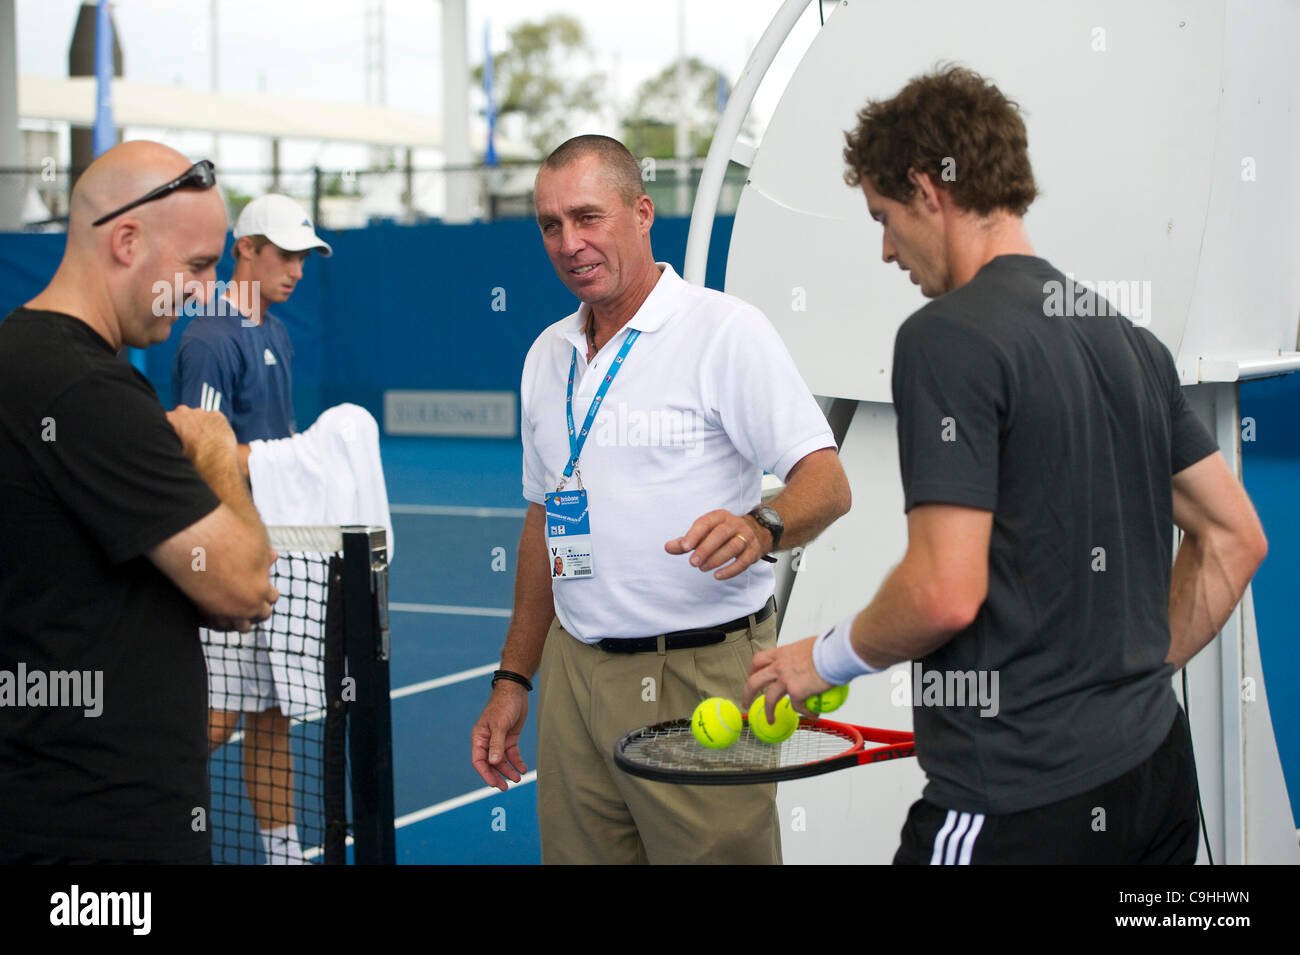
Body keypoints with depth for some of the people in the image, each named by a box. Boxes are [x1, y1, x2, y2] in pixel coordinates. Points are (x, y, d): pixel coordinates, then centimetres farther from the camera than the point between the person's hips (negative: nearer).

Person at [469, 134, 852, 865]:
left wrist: (760, 527, -33)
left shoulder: (725, 330, -7)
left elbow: (826, 481, -12)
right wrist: (514, 679, 17)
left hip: (703, 674, -6)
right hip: (574, 672, 6)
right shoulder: (548, 355, 14)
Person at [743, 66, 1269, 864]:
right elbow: (1236, 538, 15)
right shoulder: (1130, 338, 10)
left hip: (1020, 799, -8)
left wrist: (824, 658, -3)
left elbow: (947, 592, -20)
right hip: (1155, 766, 8)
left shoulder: (946, 335, -14)